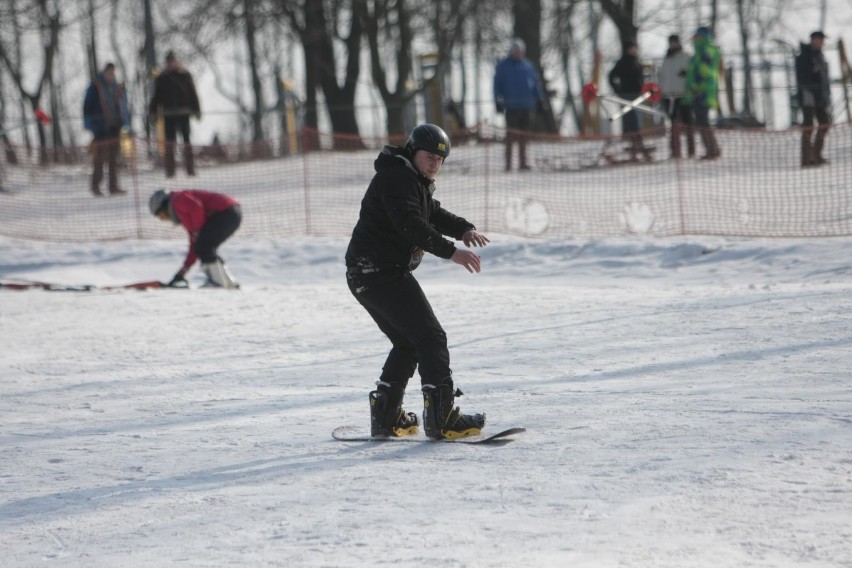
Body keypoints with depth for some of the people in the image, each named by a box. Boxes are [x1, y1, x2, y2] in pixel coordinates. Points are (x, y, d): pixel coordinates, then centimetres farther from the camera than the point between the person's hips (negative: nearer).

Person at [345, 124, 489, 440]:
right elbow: (411, 225, -27)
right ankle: (442, 419, -17)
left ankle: (385, 417, 21)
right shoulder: (396, 178, -15)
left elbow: (433, 213, 25)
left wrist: (463, 229, 5)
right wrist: (451, 251, -33)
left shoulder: (414, 180, 20)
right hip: (382, 272, -11)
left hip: (365, 276, 11)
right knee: (430, 337, -12)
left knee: (408, 343, 20)